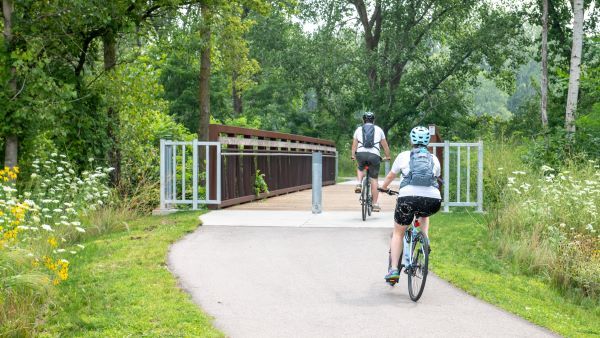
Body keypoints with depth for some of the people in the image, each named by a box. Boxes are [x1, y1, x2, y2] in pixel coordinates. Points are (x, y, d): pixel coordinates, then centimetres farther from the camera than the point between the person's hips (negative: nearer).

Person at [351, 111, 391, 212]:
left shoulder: (359, 129, 18)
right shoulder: (378, 130, 18)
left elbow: (354, 144, 17)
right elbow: (385, 145, 22)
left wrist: (353, 156, 29)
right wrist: (387, 156, 34)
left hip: (361, 154, 1)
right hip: (374, 155, -1)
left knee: (360, 168, 34)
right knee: (374, 179, 6)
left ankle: (359, 184, 7)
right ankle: (375, 204, 3)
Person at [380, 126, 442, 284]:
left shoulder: (404, 156, 17)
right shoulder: (434, 159, 21)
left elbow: (390, 176, 31)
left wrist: (383, 188, 52)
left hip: (409, 198, -2)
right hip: (433, 200, 2)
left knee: (398, 233, 19)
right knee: (423, 215, 40)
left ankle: (393, 270, 8)